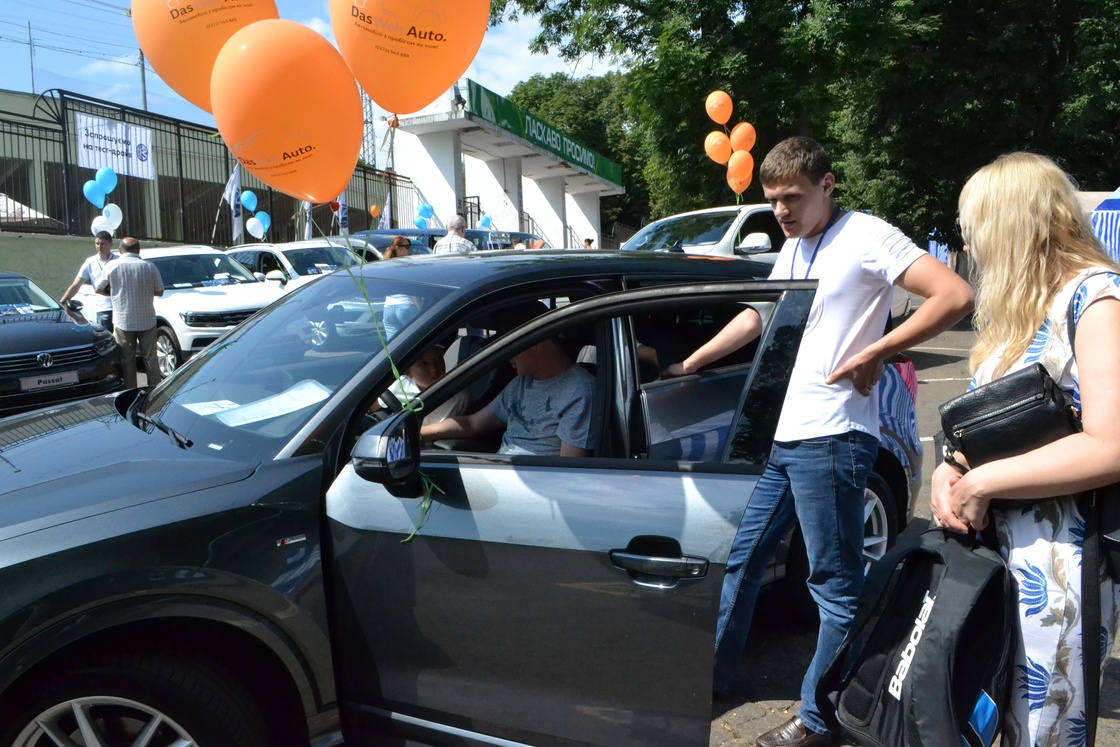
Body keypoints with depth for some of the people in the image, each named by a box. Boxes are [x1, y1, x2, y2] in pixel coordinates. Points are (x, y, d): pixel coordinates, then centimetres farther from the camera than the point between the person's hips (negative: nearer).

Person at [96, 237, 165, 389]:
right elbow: (159, 291, 2)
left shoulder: (112, 266, -5)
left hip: (123, 321, 0)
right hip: (147, 320, 1)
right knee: (150, 358, 9)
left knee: (127, 359, 9)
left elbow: (99, 289, 4)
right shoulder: (149, 266, -4)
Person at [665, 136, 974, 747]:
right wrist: (688, 366, 26)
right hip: (783, 436, 9)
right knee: (742, 556, 16)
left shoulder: (865, 236, -9)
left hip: (832, 438, -9)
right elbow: (755, 315, 27)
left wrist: (873, 354, -17)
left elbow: (956, 296, -17)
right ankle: (711, 678, 32)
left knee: (836, 583, 2)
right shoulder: (792, 248, 16)